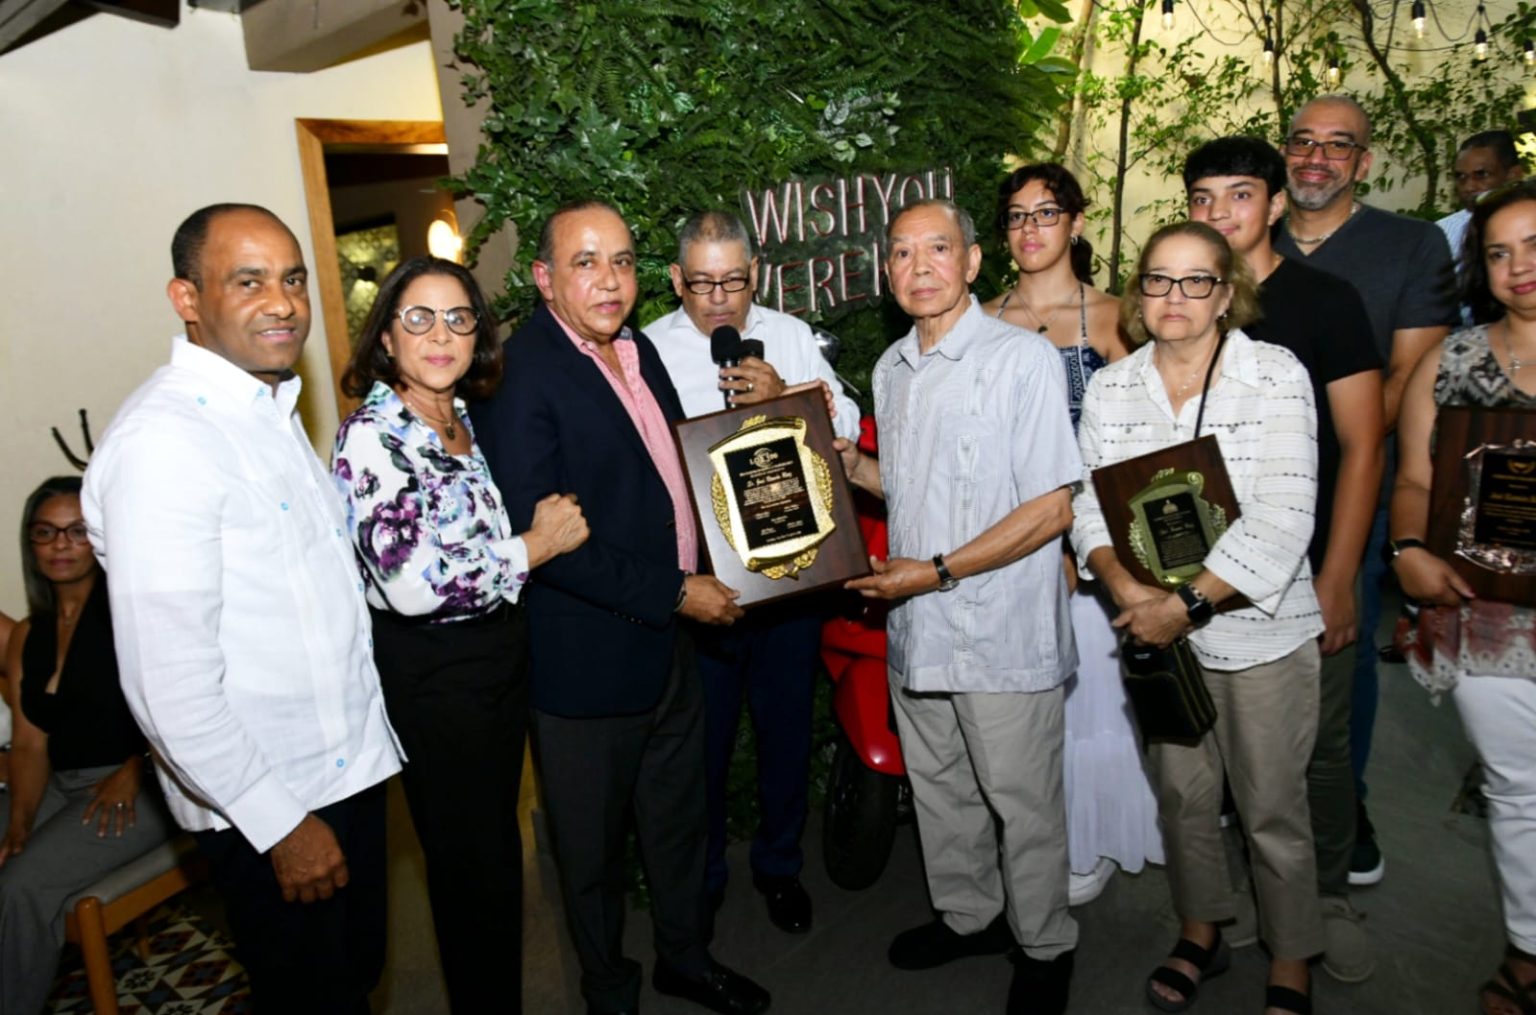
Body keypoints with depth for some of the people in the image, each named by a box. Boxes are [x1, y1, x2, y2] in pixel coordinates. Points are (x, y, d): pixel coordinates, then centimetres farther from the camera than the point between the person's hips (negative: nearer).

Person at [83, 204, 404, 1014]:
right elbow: (170, 680, -25)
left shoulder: (270, 411, 7)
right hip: (264, 808, -8)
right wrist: (280, 823, -18)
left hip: (348, 766, 8)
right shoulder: (161, 441, -23)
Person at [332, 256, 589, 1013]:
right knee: (471, 864, 9)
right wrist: (537, 545, -20)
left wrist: (550, 525, 4)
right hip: (429, 677, -8)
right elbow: (411, 583, -28)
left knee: (496, 845, 22)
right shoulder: (371, 436, -18)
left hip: (498, 658, 8)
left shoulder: (465, 422, 6)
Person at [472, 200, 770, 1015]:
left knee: (678, 817, 24)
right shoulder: (517, 376, -19)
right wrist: (674, 594, -21)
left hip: (670, 640, 8)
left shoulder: (639, 351, 7)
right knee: (593, 846, 15)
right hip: (588, 661, -7)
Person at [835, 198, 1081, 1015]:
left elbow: (1052, 508, -17)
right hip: (915, 627, 7)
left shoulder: (1023, 358, -13)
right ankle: (968, 916, 43)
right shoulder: (891, 369, 9)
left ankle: (1044, 946, 33)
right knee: (938, 791, 21)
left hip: (1002, 635, -6)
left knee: (1022, 805, 9)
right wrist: (849, 462, 1)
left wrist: (937, 571, -19)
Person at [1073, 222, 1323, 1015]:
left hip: (1260, 629, -3)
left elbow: (1281, 520, -18)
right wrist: (1129, 591, -19)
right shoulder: (1109, 387, 2)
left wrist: (1190, 604, -23)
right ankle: (1200, 935, 39)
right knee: (1182, 795, 17)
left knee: (1273, 810, 8)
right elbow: (1090, 504, -2)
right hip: (1161, 631, 4)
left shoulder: (1277, 376, -10)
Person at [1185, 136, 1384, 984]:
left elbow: (1361, 447, -5)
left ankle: (1328, 895, 28)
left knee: (1318, 743, 6)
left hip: (1306, 569, -2)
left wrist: (1336, 579, -11)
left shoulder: (1325, 302, -3)